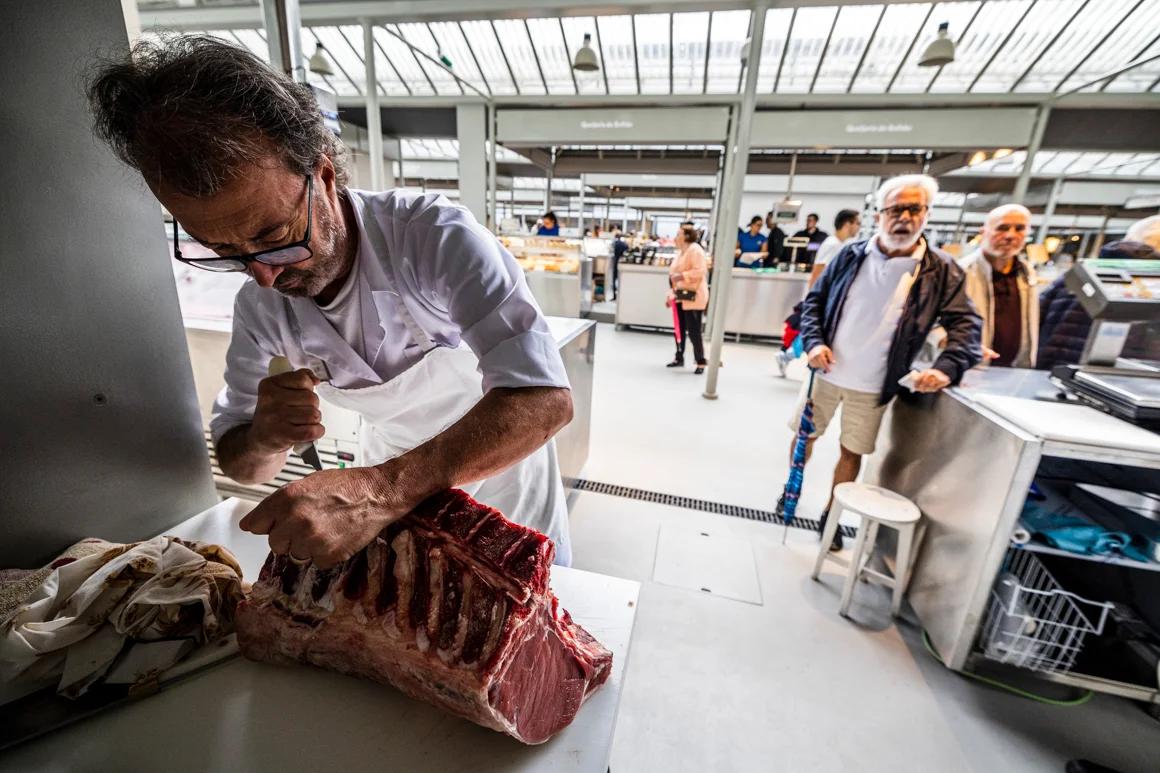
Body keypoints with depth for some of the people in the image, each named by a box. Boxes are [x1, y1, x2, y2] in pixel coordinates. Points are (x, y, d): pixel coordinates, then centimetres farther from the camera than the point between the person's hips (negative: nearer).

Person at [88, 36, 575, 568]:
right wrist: (264, 440, -26)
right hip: (393, 504, 4)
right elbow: (239, 463, -1)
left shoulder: (433, 235, -29)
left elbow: (546, 398, -40)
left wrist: (384, 489, -50)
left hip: (508, 497, -3)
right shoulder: (259, 306, -11)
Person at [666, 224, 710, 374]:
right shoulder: (681, 252, 18)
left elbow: (699, 271, -22)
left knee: (693, 331, -8)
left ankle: (701, 362, 0)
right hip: (680, 297, 9)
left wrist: (682, 276, -28)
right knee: (679, 329, 12)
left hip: (693, 297, -9)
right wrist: (671, 294, 18)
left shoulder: (695, 250, -11)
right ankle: (679, 358, 24)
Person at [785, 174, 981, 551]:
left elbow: (966, 323, -2)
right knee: (805, 435, 13)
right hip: (826, 371, 0)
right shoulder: (851, 255, -3)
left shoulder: (941, 270, -4)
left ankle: (831, 514, 32)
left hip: (873, 386, 0)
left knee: (852, 452, 12)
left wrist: (947, 367, -20)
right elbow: (814, 300, 3)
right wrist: (813, 342, -13)